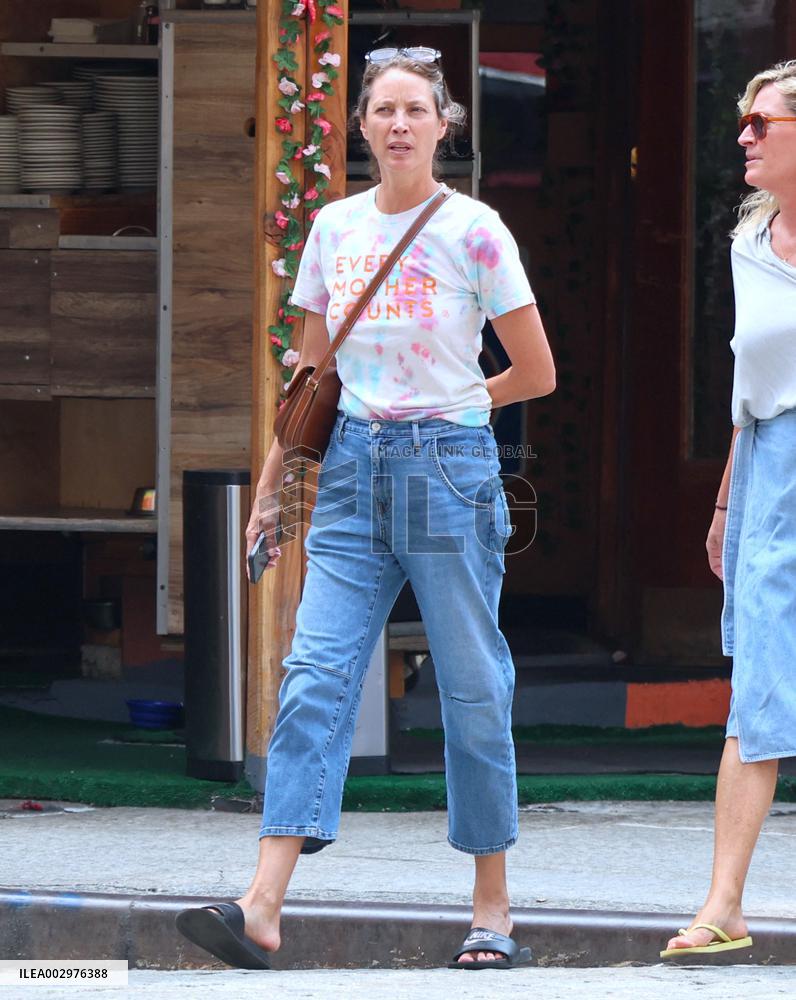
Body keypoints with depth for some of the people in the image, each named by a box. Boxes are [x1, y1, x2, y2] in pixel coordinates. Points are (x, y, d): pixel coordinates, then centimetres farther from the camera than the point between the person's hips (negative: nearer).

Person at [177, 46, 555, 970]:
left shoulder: (473, 231, -4)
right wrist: (269, 484, 14)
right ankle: (262, 909, -18)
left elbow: (536, 374, 2)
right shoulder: (334, 228, 9)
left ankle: (492, 910, 12)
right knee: (315, 677, -8)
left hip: (449, 468, -4)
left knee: (472, 690, 2)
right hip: (353, 471, 4)